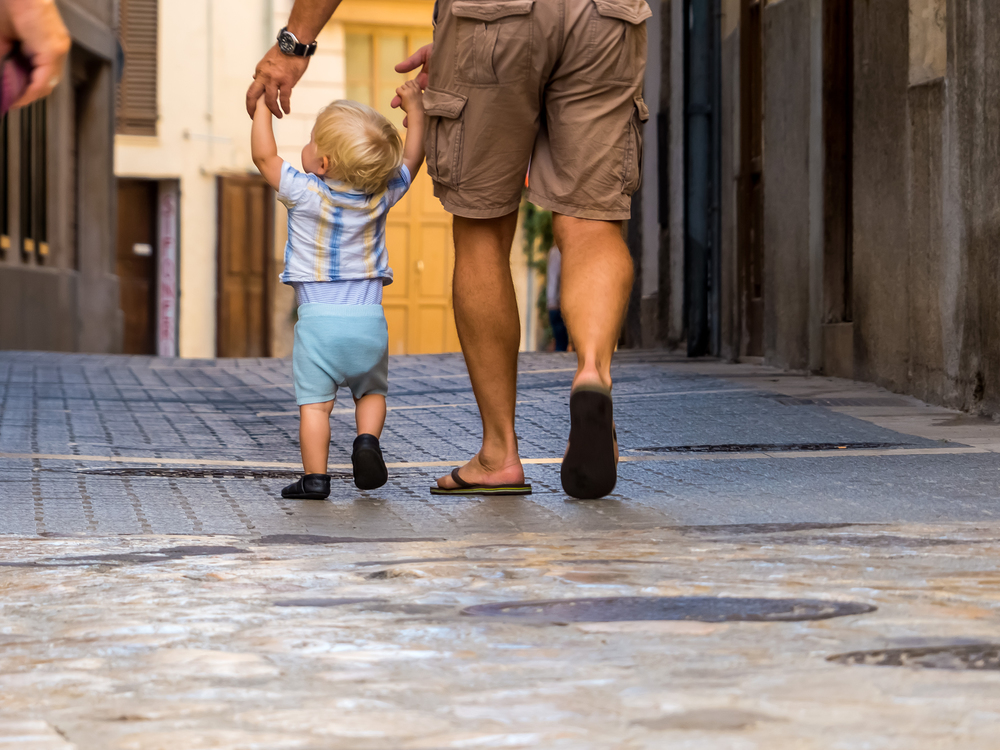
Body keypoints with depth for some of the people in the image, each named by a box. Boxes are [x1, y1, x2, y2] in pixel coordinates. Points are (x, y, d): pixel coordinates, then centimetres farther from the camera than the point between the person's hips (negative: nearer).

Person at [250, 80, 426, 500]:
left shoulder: (304, 193, -9)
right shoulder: (381, 195, 0)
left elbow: (264, 155, 0)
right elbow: (411, 158, 15)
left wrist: (263, 103, 8)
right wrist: (415, 108, 23)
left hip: (318, 319, -3)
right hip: (369, 318, 3)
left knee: (315, 401, 1)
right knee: (371, 391, 21)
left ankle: (315, 477, -4)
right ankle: (367, 440, -2)